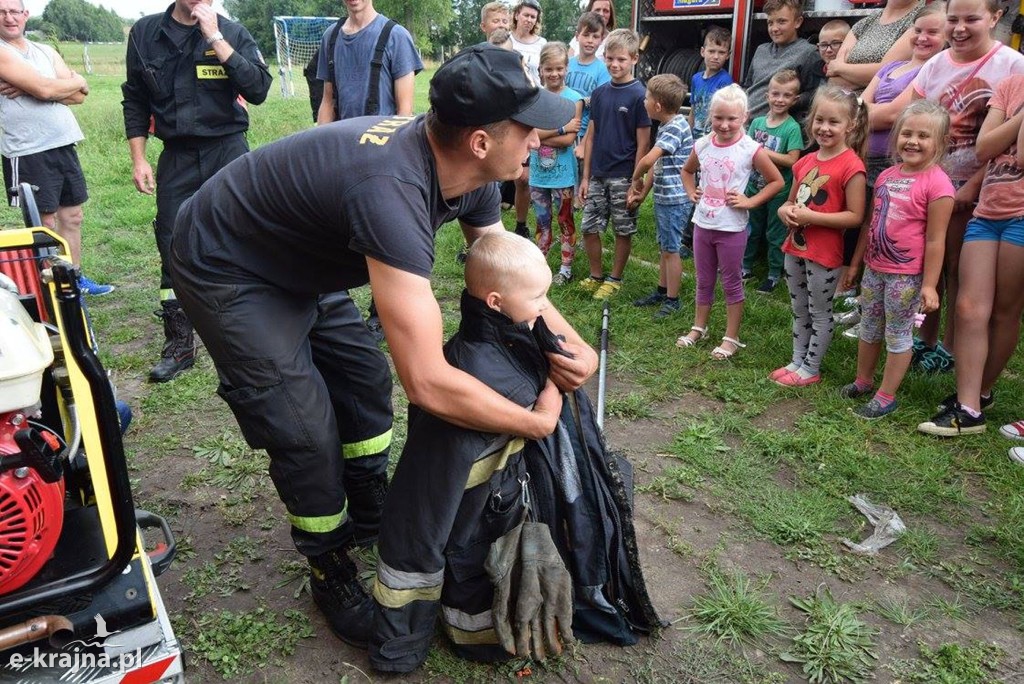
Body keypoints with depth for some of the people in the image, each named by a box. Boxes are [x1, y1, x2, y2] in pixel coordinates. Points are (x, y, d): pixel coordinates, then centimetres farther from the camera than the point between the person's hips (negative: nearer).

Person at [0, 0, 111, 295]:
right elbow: (45, 89, -18)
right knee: (45, 223, -1)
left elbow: (79, 95, 1)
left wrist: (28, 88, -11)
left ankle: (74, 278, 24)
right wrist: (77, 81, 0)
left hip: (64, 144, 7)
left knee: (72, 216, 12)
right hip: (28, 152, -6)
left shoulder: (45, 51, 13)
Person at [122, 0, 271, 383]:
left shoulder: (232, 33, -1)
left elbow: (258, 90, -15)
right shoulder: (145, 33, 4)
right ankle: (179, 345, 15)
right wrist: (138, 159, 4)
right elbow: (135, 100, 10)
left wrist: (215, 38, -19)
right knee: (173, 251, 3)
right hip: (176, 157, 2)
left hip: (228, 152, -2)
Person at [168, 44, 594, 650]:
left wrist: (573, 343, -16)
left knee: (366, 378, 14)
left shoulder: (469, 174, -14)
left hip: (300, 265, 8)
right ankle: (332, 571, 19)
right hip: (226, 274, -8)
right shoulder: (391, 189, -42)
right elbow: (428, 383, -44)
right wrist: (537, 422, -28)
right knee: (307, 433, -8)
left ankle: (371, 510, 39)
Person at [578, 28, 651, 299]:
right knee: (589, 227, 7)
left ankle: (615, 279, 23)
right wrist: (586, 176, 6)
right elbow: (591, 136, 9)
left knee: (623, 230, 7)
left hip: (623, 176, -5)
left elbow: (643, 143, -9)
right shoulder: (599, 93, 6)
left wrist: (636, 182, -12)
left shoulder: (639, 95, -9)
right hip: (597, 174, 5)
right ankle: (596, 276, 25)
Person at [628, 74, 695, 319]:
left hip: (674, 200, -9)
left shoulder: (676, 127, -20)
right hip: (662, 198, 9)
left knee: (671, 250, 1)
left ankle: (672, 299, 12)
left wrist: (636, 180, -13)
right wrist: (642, 194, 11)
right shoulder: (665, 126, 10)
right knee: (664, 247, 18)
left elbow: (648, 160, -31)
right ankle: (662, 291, 31)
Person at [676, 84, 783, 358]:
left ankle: (731, 338, 19)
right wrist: (691, 192, 5)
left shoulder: (751, 149, -13)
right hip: (702, 223, 4)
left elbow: (777, 182, -5)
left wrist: (750, 202, -12)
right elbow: (687, 170, 20)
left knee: (731, 283, 8)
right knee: (704, 281, 18)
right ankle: (699, 328, 34)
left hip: (731, 229, -4)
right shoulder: (702, 145, 0)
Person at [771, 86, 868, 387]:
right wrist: (785, 210, -6)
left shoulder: (851, 166, -15)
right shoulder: (806, 161, 7)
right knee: (799, 310, 19)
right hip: (795, 248, 7)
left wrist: (811, 216, -23)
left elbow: (855, 216, -18)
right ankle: (797, 361, 33)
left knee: (820, 313, 8)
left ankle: (810, 368, 21)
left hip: (824, 254, -7)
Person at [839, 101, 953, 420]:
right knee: (869, 328, 19)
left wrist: (929, 284, -15)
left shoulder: (937, 183, -15)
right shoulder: (886, 175, 6)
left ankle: (885, 397, 17)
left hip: (906, 276, -7)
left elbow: (935, 241, -15)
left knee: (898, 335, 5)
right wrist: (855, 263, 15)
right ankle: (863, 381, 36)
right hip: (874, 268, 7)